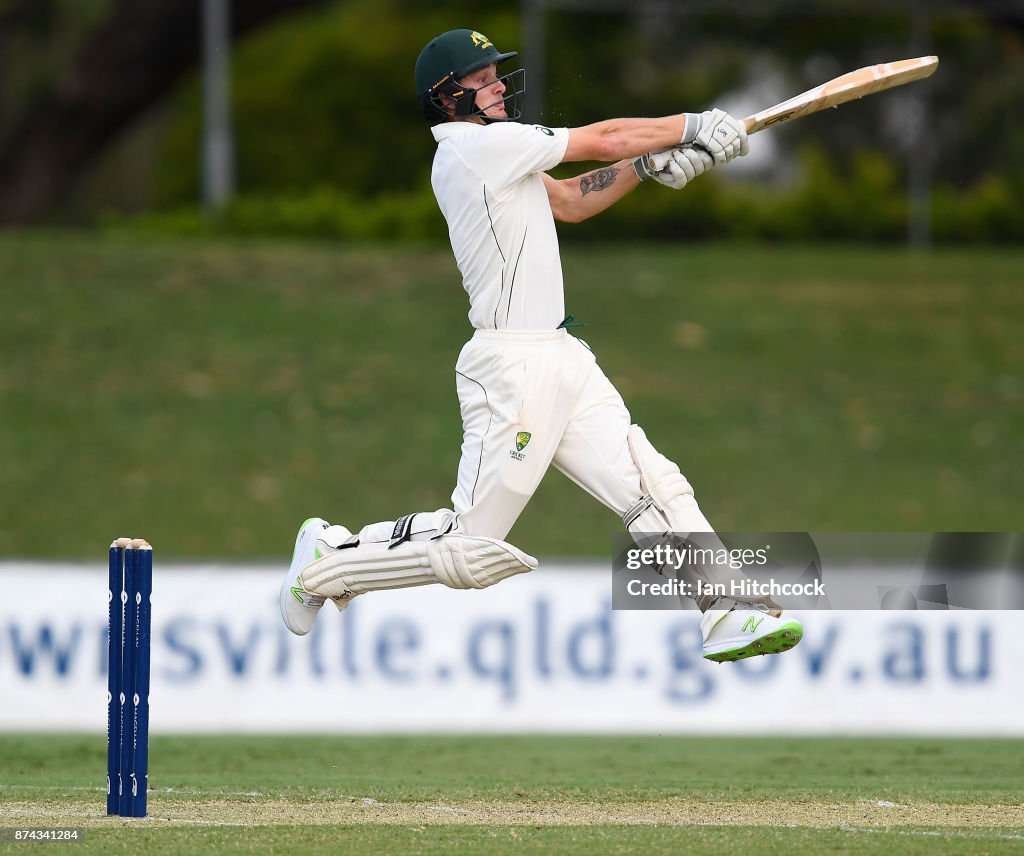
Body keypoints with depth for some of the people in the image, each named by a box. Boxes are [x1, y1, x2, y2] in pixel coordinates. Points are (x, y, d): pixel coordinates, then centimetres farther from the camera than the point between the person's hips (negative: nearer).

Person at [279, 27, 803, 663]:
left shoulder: (489, 153, 15)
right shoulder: (486, 144, -13)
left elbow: (571, 201, 21)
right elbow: (606, 139, -8)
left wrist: (651, 163, 7)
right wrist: (693, 125, 5)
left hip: (564, 362, 10)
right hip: (514, 367, -10)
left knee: (655, 490, 1)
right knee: (468, 548, -6)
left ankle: (729, 614, -2)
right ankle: (330, 557, 11)